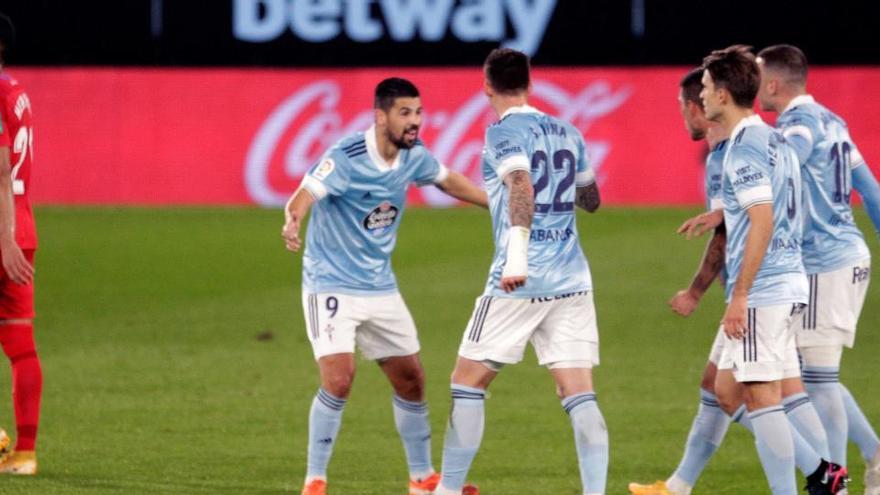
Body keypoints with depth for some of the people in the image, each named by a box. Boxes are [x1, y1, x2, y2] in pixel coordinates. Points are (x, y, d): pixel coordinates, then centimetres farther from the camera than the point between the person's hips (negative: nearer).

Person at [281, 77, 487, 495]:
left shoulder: (413, 156, -1)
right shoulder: (346, 158, -22)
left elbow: (448, 181, 20)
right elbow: (304, 196, -35)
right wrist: (292, 224, -57)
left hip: (380, 288, 7)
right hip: (331, 285, -7)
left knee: (411, 381, 10)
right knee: (338, 379, -20)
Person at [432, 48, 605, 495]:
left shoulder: (504, 132, -5)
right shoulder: (568, 134, 14)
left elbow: (521, 185, -24)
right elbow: (591, 201, 27)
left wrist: (517, 252, -35)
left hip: (520, 282, -5)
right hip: (573, 281, 6)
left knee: (467, 385, 8)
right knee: (580, 397, 1)